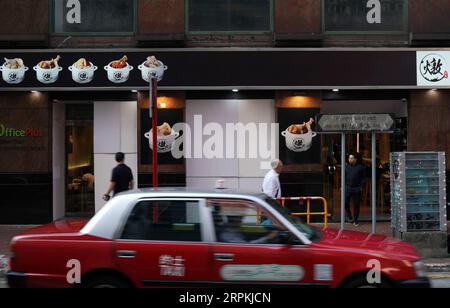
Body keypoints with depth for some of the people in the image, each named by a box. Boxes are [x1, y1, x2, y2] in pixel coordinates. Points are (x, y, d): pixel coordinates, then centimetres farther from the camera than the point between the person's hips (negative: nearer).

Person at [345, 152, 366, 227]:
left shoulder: (360, 167, -1)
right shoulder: (346, 167, 8)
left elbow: (363, 177, 5)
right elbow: (344, 177, 15)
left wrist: (361, 186, -3)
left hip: (357, 189, -2)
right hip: (347, 188, 2)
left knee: (356, 205, 1)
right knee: (345, 202, -5)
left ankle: (356, 221, 12)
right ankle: (349, 216, 18)